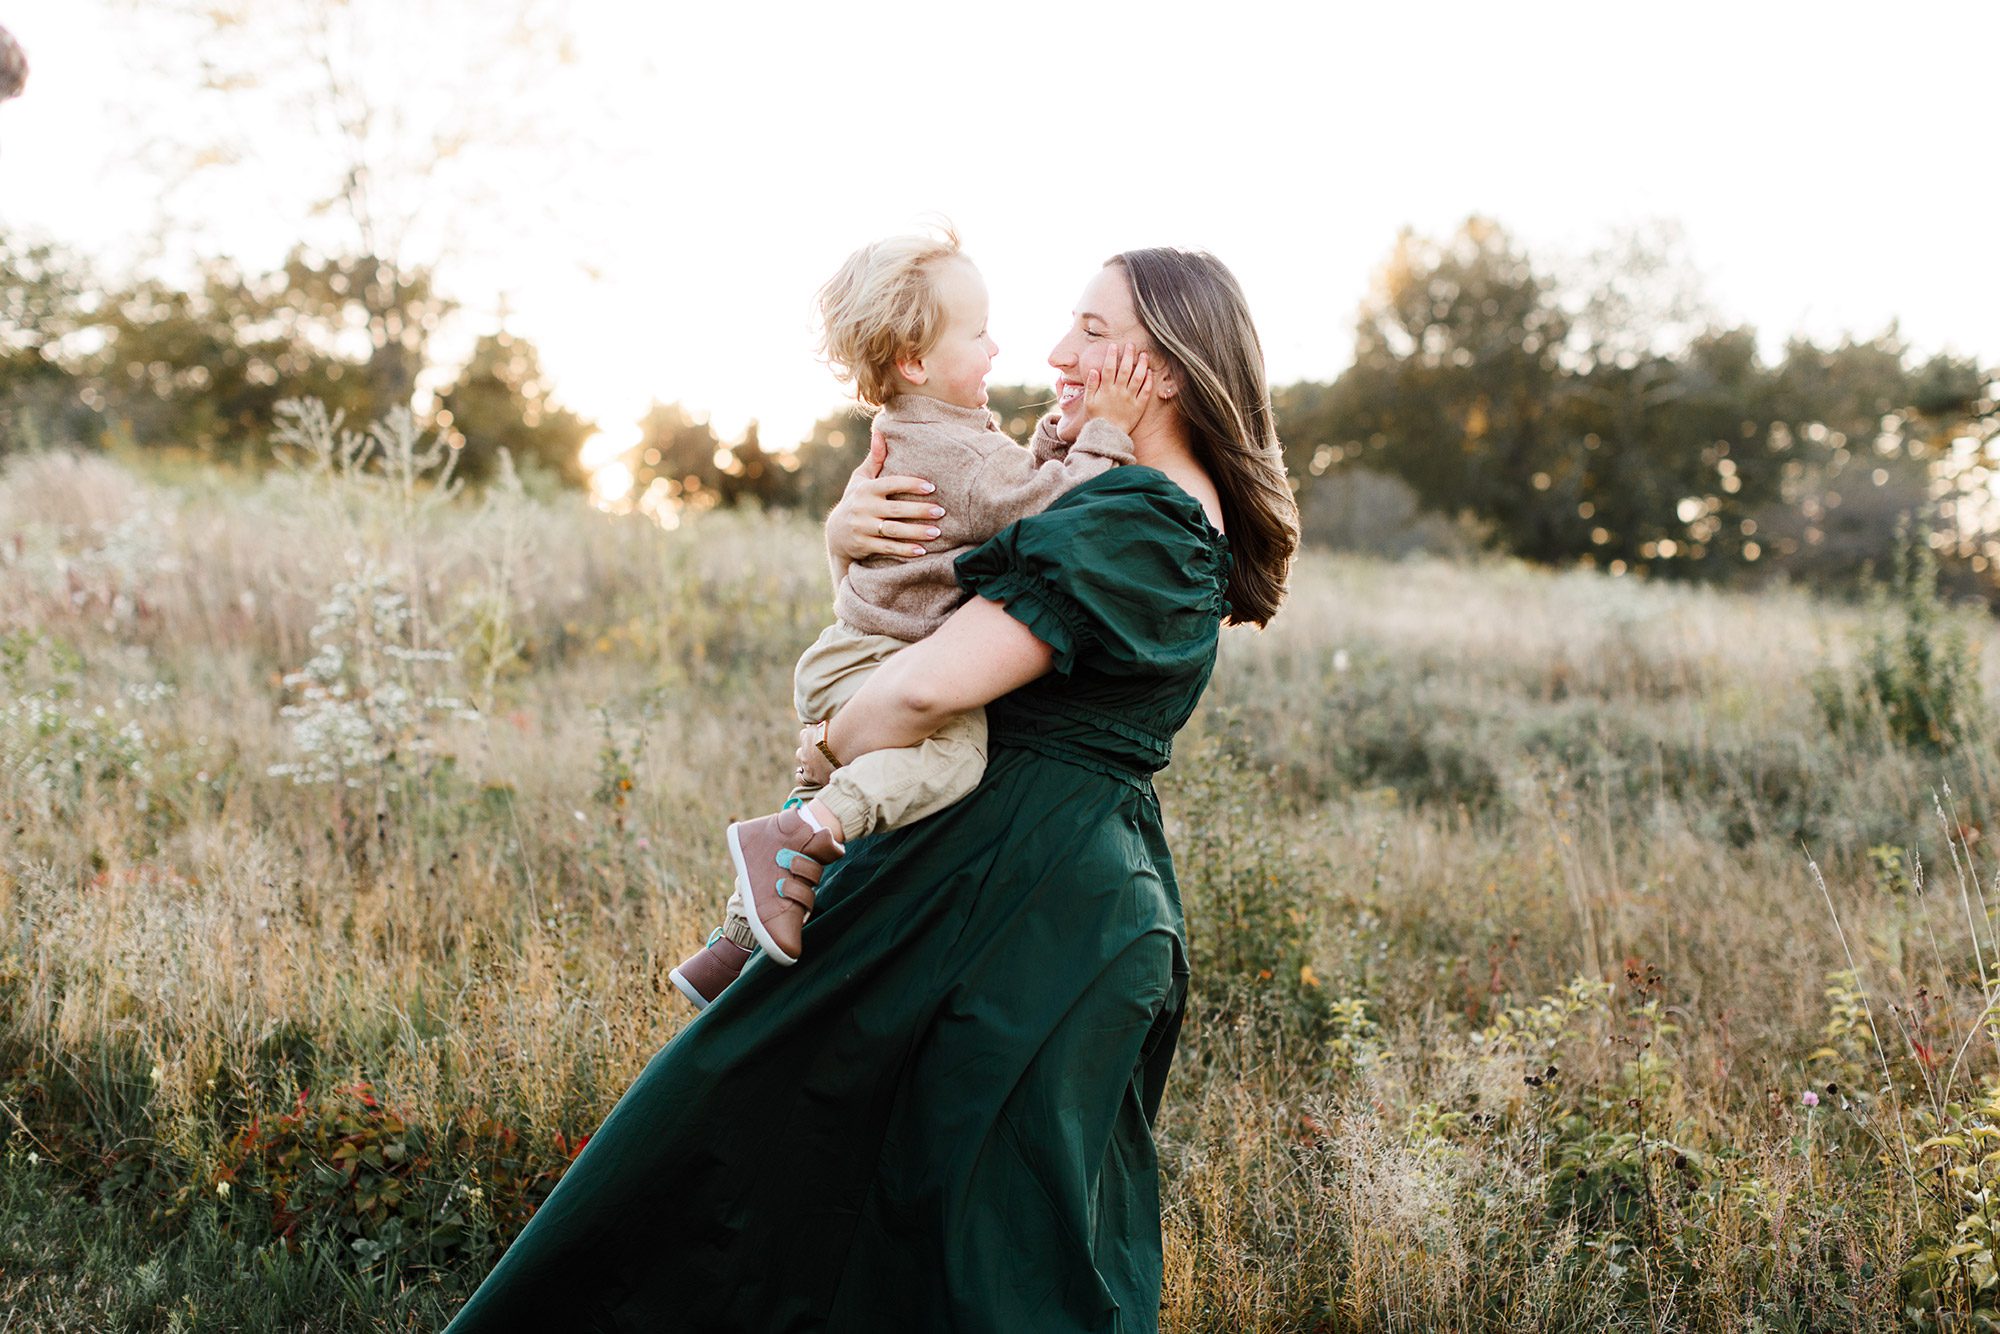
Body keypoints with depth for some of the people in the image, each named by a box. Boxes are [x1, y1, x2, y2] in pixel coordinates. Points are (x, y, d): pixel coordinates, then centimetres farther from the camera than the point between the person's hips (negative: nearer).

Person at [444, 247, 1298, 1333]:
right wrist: (851, 530, -6)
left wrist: (825, 755, -6)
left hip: (1002, 891, -10)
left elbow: (925, 686, -26)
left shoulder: (1125, 527, -16)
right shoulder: (1192, 527, 14)